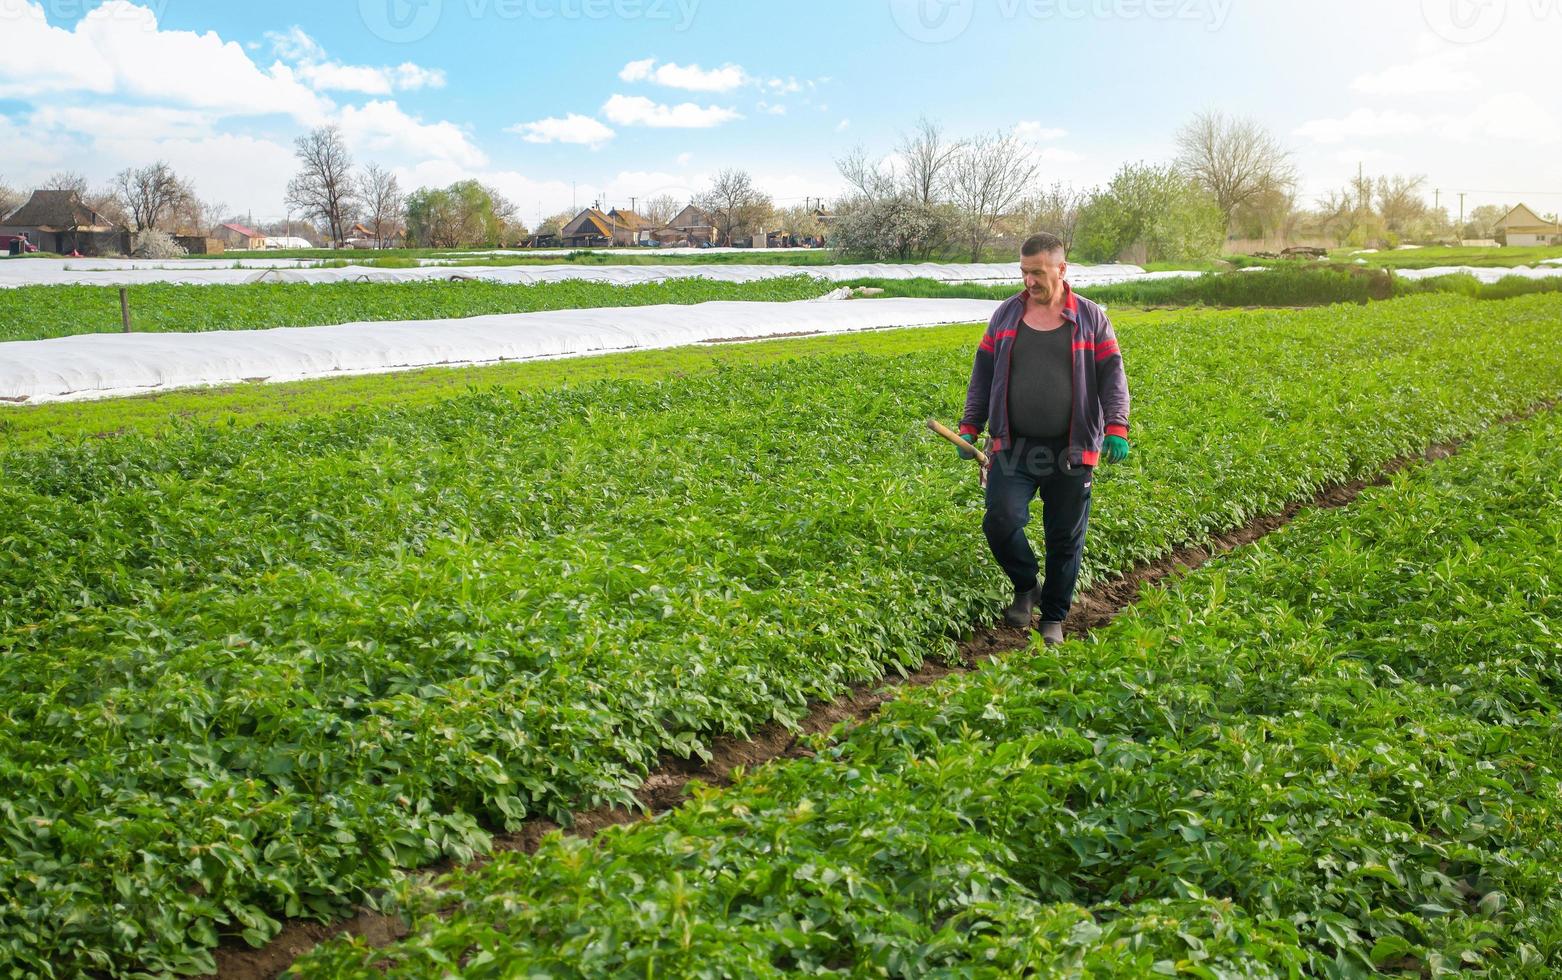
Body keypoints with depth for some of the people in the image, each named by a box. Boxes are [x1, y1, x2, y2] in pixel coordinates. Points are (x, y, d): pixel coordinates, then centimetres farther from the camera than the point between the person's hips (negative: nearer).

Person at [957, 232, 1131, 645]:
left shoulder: (1090, 317, 4)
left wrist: (1116, 428, -14)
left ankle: (1054, 618, 24)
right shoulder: (1006, 314, 9)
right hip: (1013, 448, 1)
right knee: (1001, 521, -14)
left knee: (1065, 538, 5)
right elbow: (983, 374, 13)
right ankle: (1026, 586, 16)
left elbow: (1112, 377, 1)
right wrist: (969, 427, 5)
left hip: (1070, 452, -1)